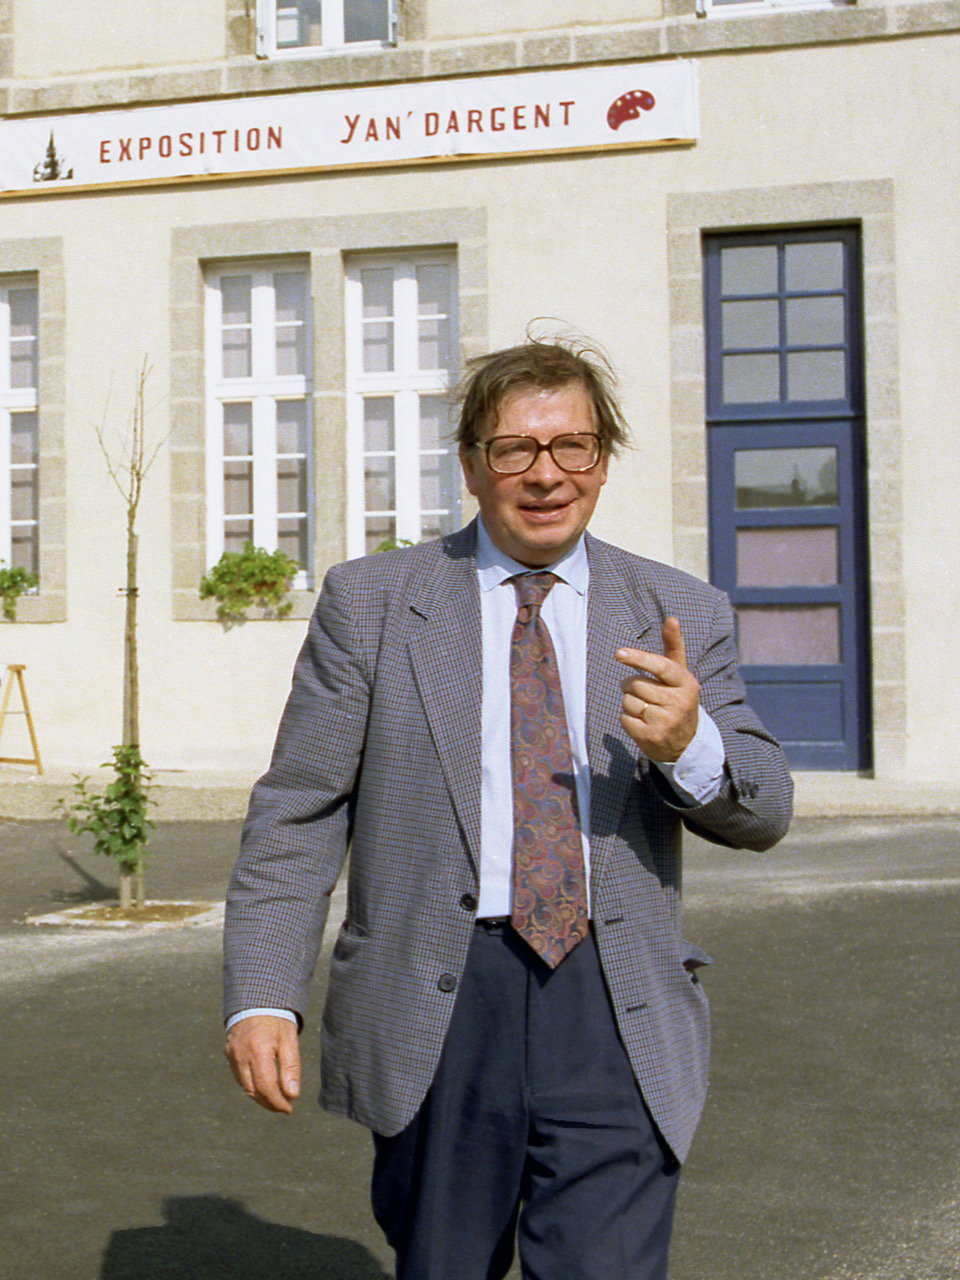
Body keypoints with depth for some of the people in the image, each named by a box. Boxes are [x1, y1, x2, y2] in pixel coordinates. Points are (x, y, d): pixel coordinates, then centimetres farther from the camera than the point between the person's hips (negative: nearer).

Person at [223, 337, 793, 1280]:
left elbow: (762, 813, 7)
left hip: (615, 1015, 1)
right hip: (435, 1009, 0)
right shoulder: (370, 602, 4)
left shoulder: (683, 617, 8)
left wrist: (691, 746, -15)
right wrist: (263, 995, -9)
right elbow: (297, 813, 2)